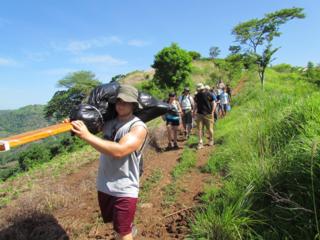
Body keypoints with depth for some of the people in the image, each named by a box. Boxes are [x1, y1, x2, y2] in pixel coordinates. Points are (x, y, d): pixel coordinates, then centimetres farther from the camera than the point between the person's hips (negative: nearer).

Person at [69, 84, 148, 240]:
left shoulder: (138, 127, -19)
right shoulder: (108, 121, 1)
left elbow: (119, 150, -33)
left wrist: (87, 136, -35)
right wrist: (73, 125, -10)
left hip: (124, 190, -7)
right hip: (104, 185, 7)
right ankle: (129, 227, 58)